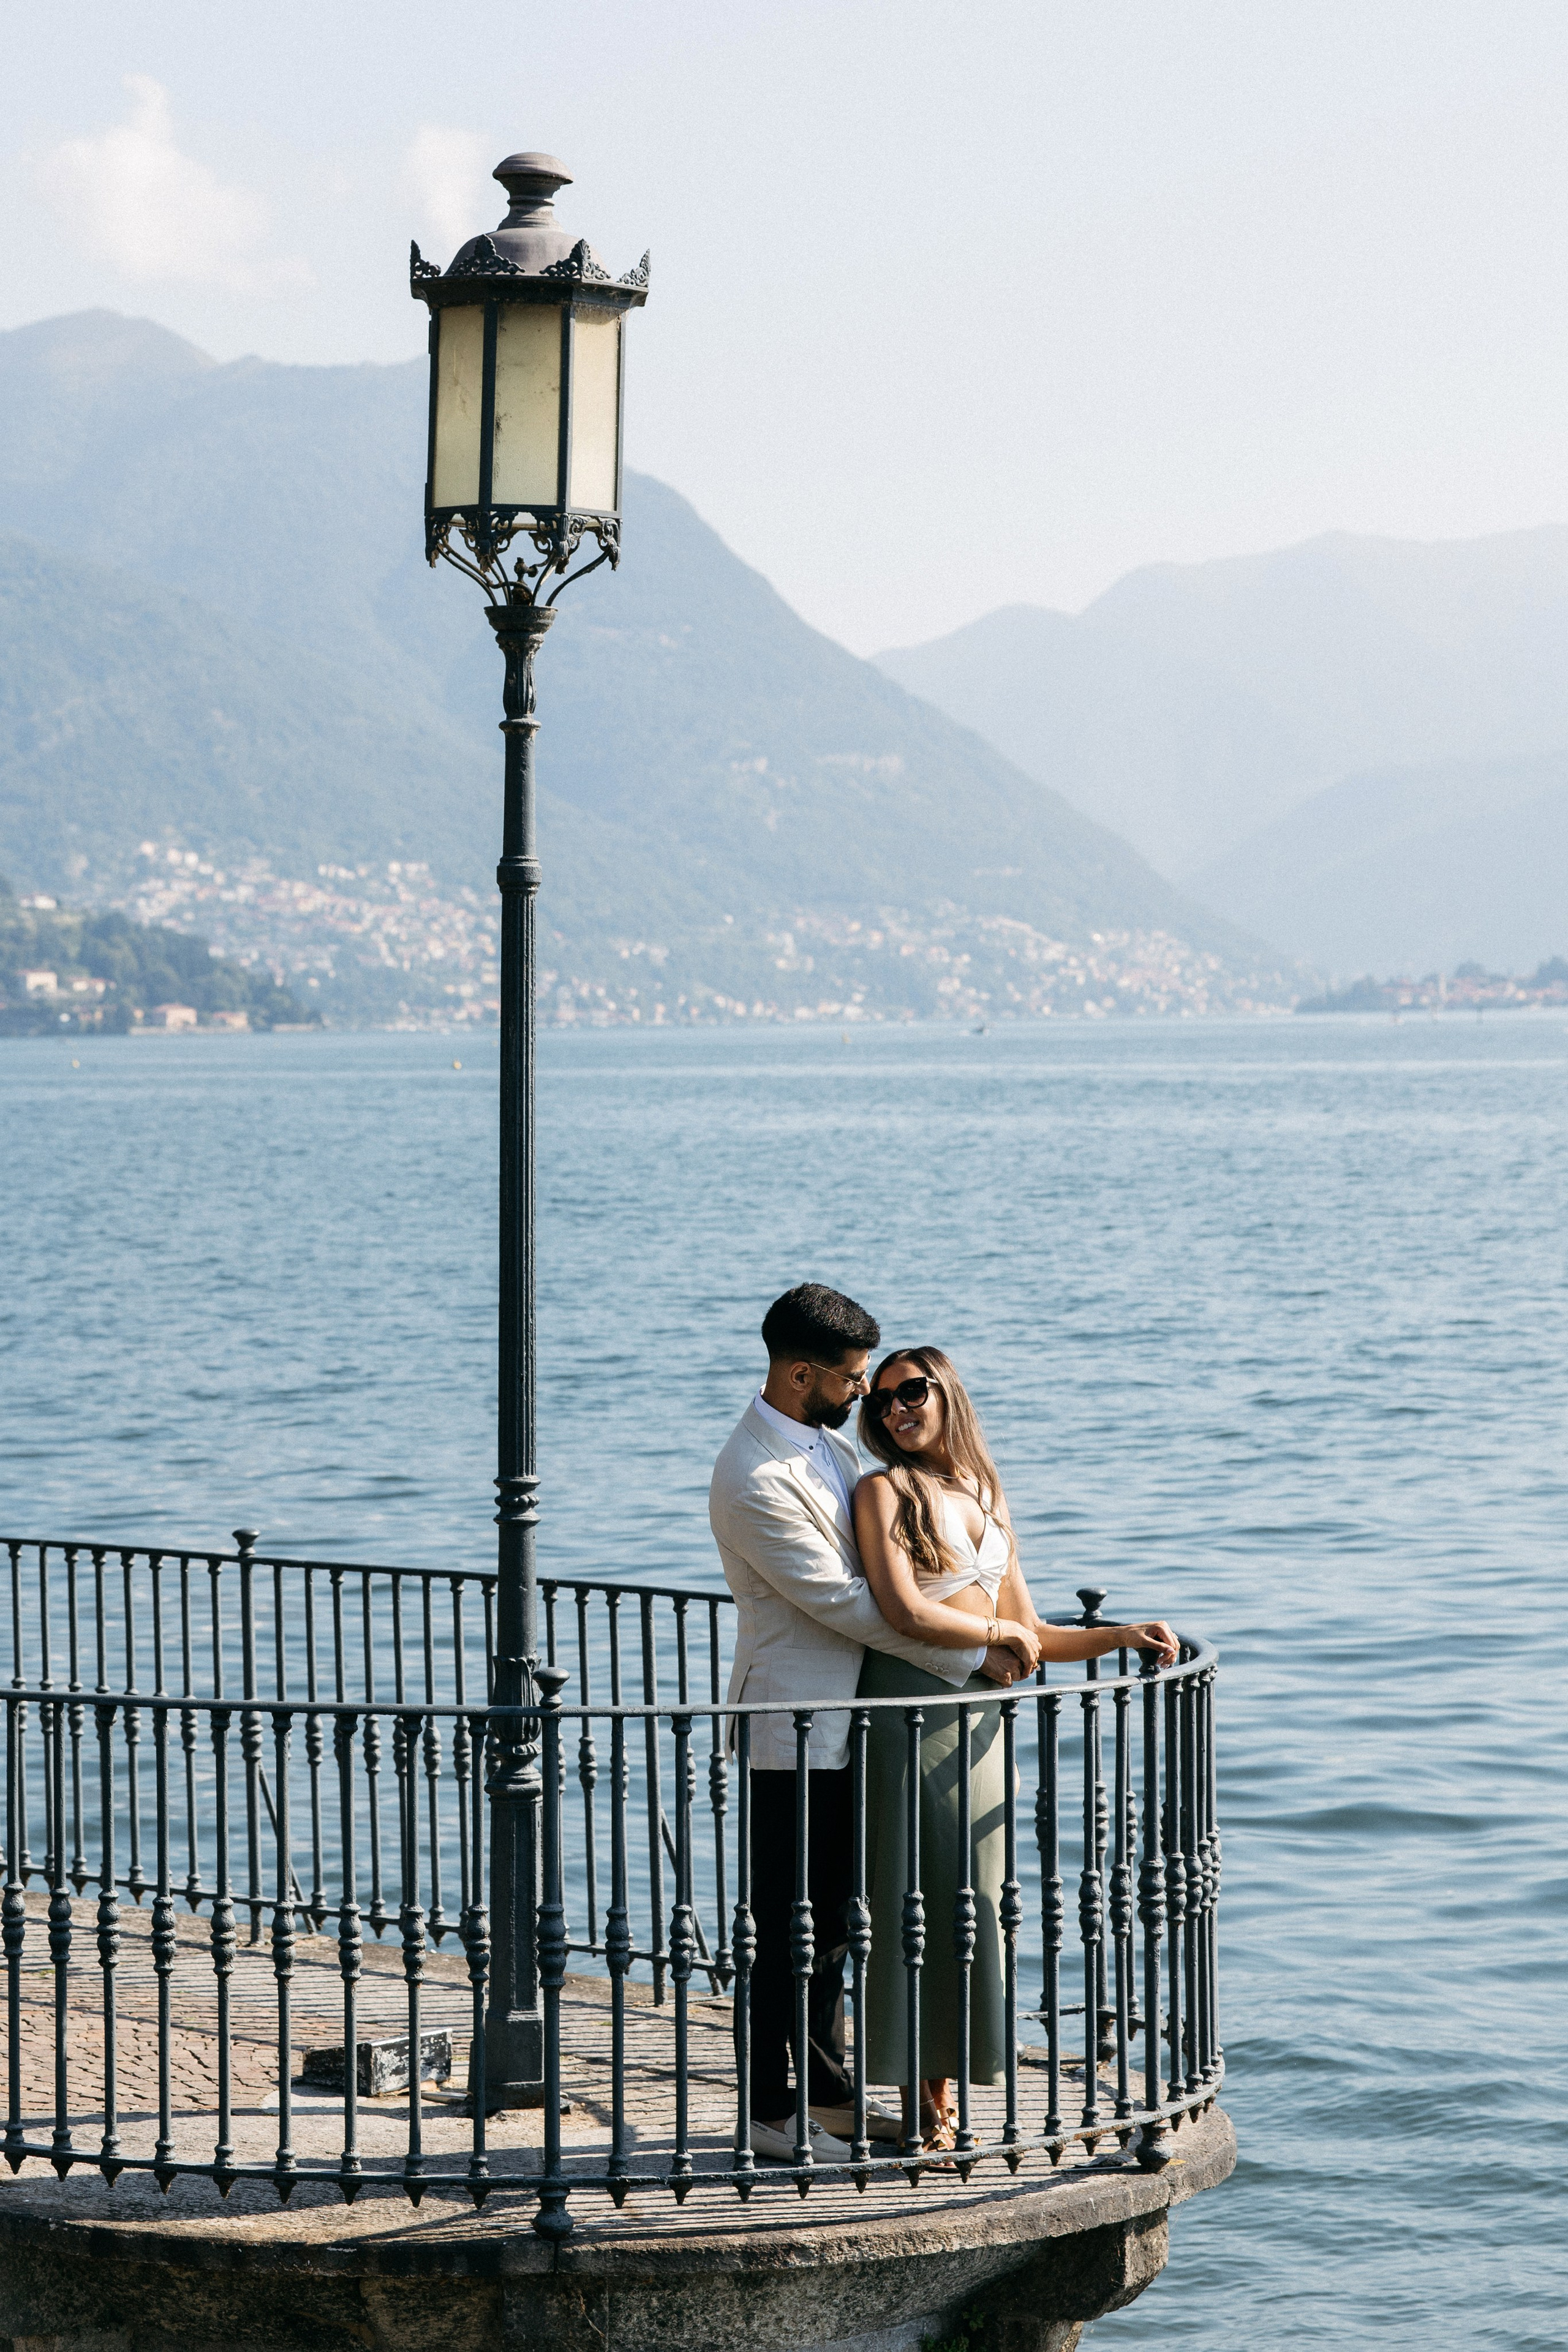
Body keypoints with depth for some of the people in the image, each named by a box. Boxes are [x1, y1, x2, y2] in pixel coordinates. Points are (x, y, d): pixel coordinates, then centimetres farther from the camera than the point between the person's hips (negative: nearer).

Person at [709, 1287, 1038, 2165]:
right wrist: (980, 1651, -16)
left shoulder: (829, 1441, 9)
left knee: (832, 1917, 16)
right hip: (794, 1732, -9)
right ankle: (772, 2113, 8)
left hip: (846, 1723, 9)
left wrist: (995, 1629, 7)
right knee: (788, 1926, -1)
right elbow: (847, 1605, -22)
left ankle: (824, 2086, 27)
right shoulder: (754, 1482, -22)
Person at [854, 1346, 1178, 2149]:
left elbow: (1031, 1636, 17)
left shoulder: (986, 1499, 17)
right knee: (915, 1901, -4)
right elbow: (906, 1612, -14)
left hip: (977, 1718, 6)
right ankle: (918, 2106, -1)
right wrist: (999, 1634, -3)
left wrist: (1120, 1636, 5)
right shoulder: (885, 1491, -2)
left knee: (968, 1904, 5)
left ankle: (945, 2101, 9)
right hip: (908, 1712, -6)